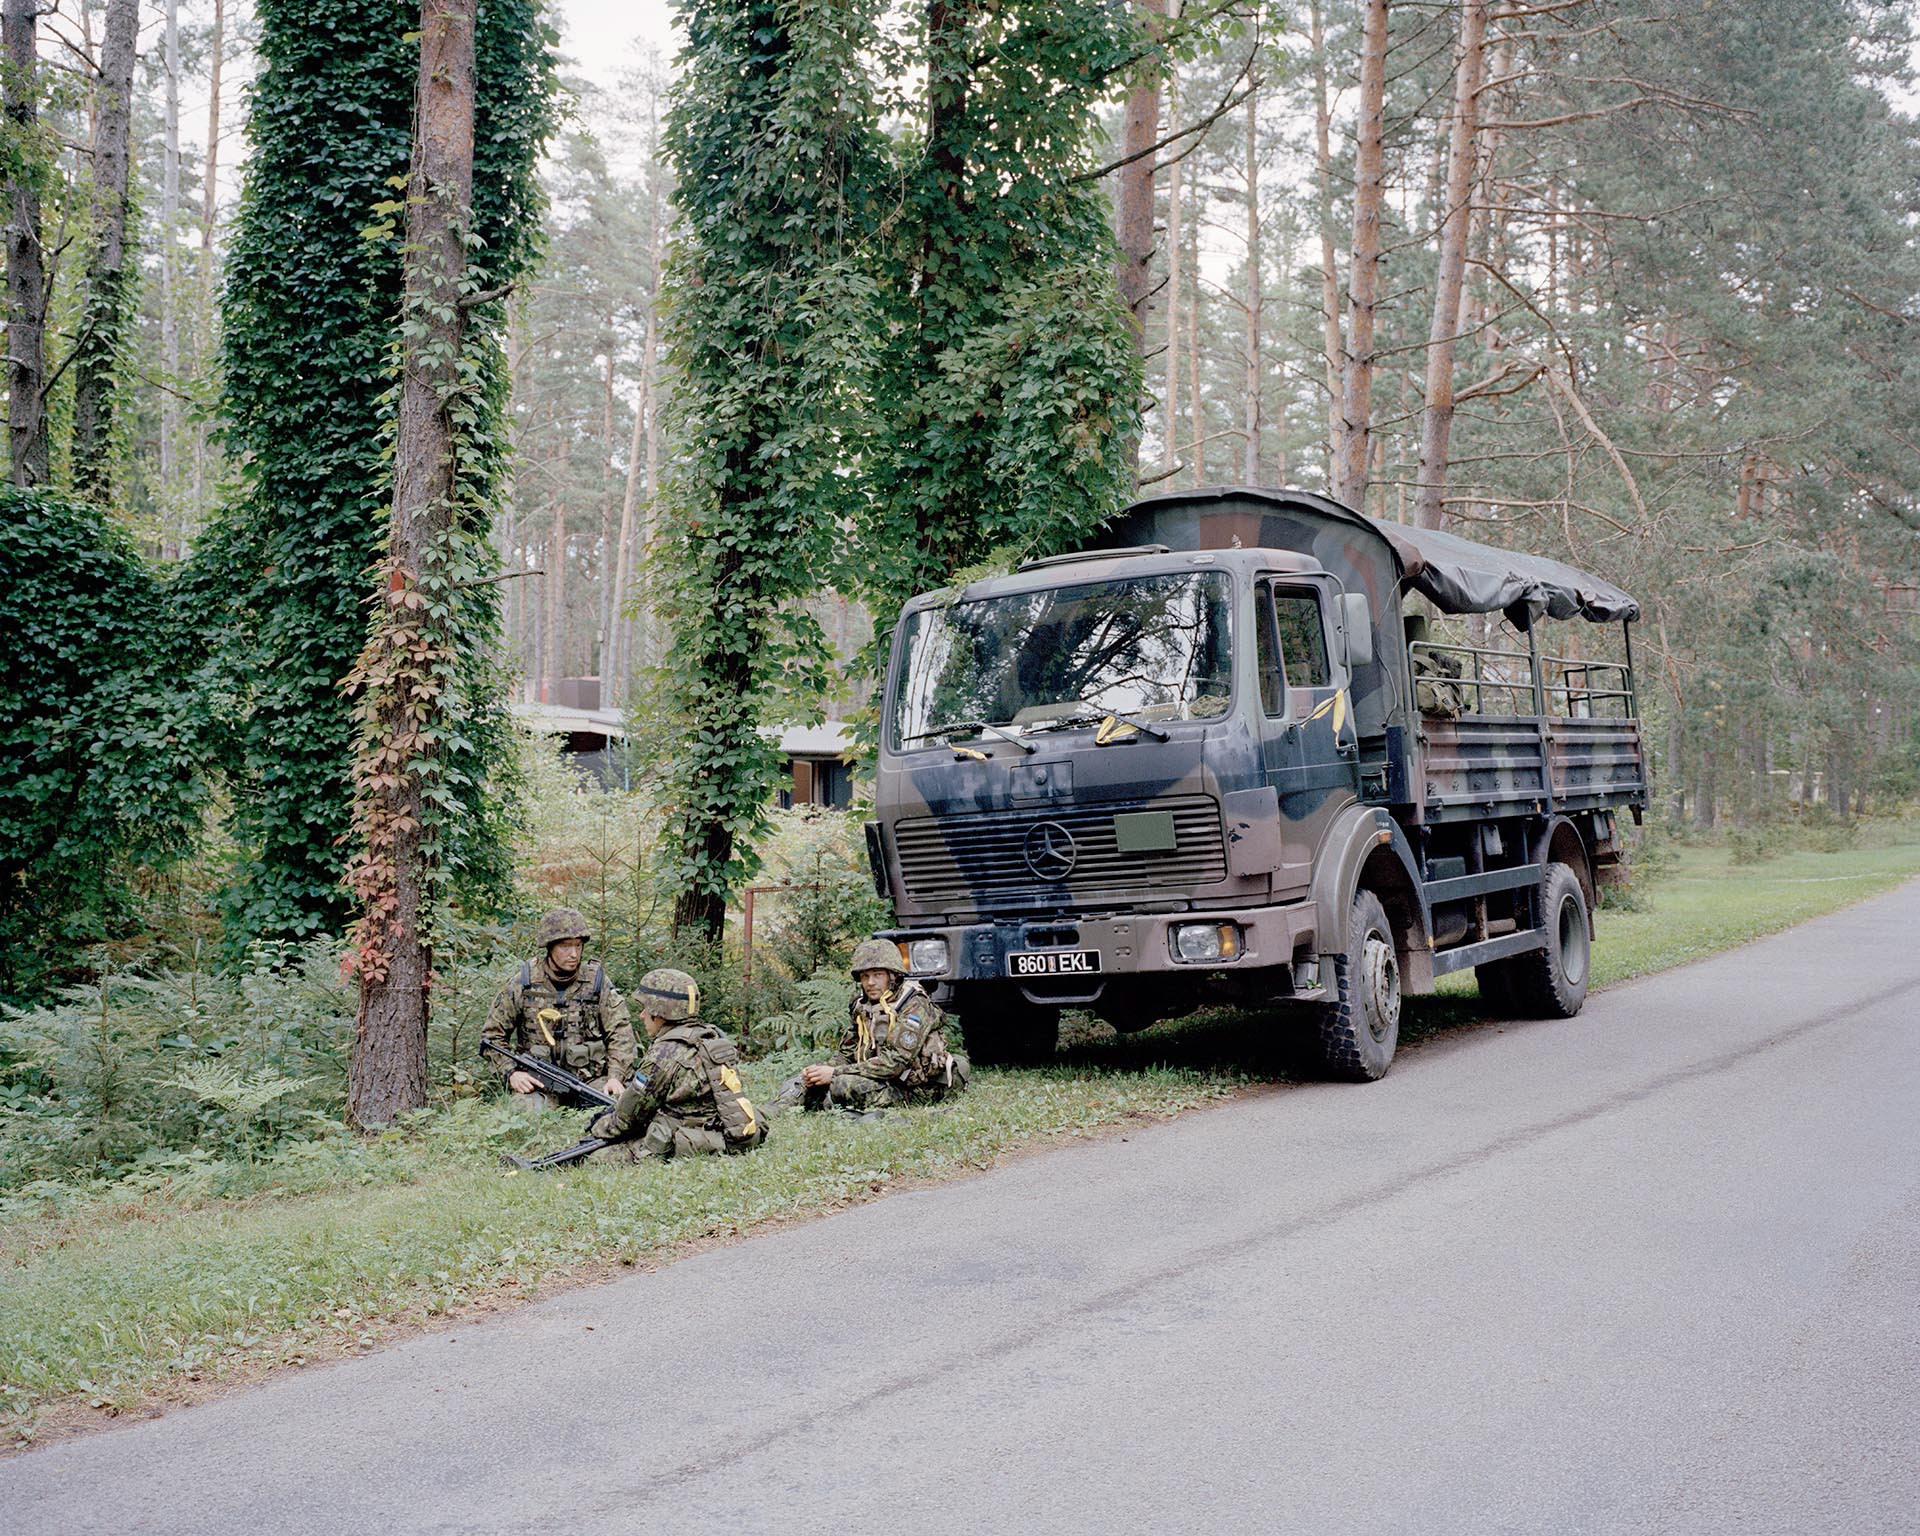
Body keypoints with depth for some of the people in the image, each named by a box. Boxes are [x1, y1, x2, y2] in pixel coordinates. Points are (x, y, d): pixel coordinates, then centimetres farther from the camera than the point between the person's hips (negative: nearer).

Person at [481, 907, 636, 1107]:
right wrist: (511, 1072, -6)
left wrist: (615, 1076, -12)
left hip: (591, 1080, 1)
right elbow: (492, 1034, 8)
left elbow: (620, 1033, 2)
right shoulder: (524, 984, 1)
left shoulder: (597, 981, 3)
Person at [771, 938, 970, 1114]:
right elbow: (846, 1053, 12)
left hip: (913, 1089, -7)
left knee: (844, 1084, -29)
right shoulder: (861, 1006, 12)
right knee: (810, 1080, -9)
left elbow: (897, 1061, -22)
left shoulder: (914, 1005, -12)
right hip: (879, 1081, 7)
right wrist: (824, 1069, -13)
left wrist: (835, 1073, -23)